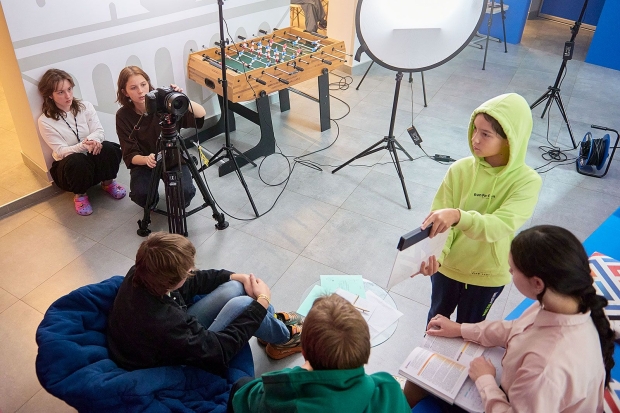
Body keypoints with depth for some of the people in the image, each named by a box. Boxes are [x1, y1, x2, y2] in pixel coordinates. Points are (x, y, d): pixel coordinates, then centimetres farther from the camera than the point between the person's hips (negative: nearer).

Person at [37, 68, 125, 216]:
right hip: (69, 166, -3)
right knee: (76, 160, -38)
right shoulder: (45, 121, -13)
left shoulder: (85, 106, -4)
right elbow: (61, 151, -18)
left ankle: (108, 183, 0)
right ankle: (79, 195, -8)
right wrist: (83, 145, -38)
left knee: (109, 148, -29)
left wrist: (93, 140, -37)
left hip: (95, 159, 3)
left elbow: (99, 131, -11)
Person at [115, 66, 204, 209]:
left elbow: (201, 115, -24)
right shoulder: (123, 116, -14)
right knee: (140, 194, -27)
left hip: (174, 160, 0)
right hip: (143, 164, 1)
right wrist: (146, 159, -38)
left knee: (186, 192, -26)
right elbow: (130, 155, -16)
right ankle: (151, 203, 11)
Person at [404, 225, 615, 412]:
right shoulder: (570, 303, -18)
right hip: (515, 393, 7)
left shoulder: (550, 365, -43)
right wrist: (461, 330, 7)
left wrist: (485, 380, -14)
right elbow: (517, 331, 2)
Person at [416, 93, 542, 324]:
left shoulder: (527, 181, -21)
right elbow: (438, 221, -18)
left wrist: (458, 216, -51)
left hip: (489, 274, -2)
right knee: (437, 320, 26)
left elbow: (500, 226, -34)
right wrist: (433, 253, -37)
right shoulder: (460, 169, -16)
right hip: (448, 266, 2)